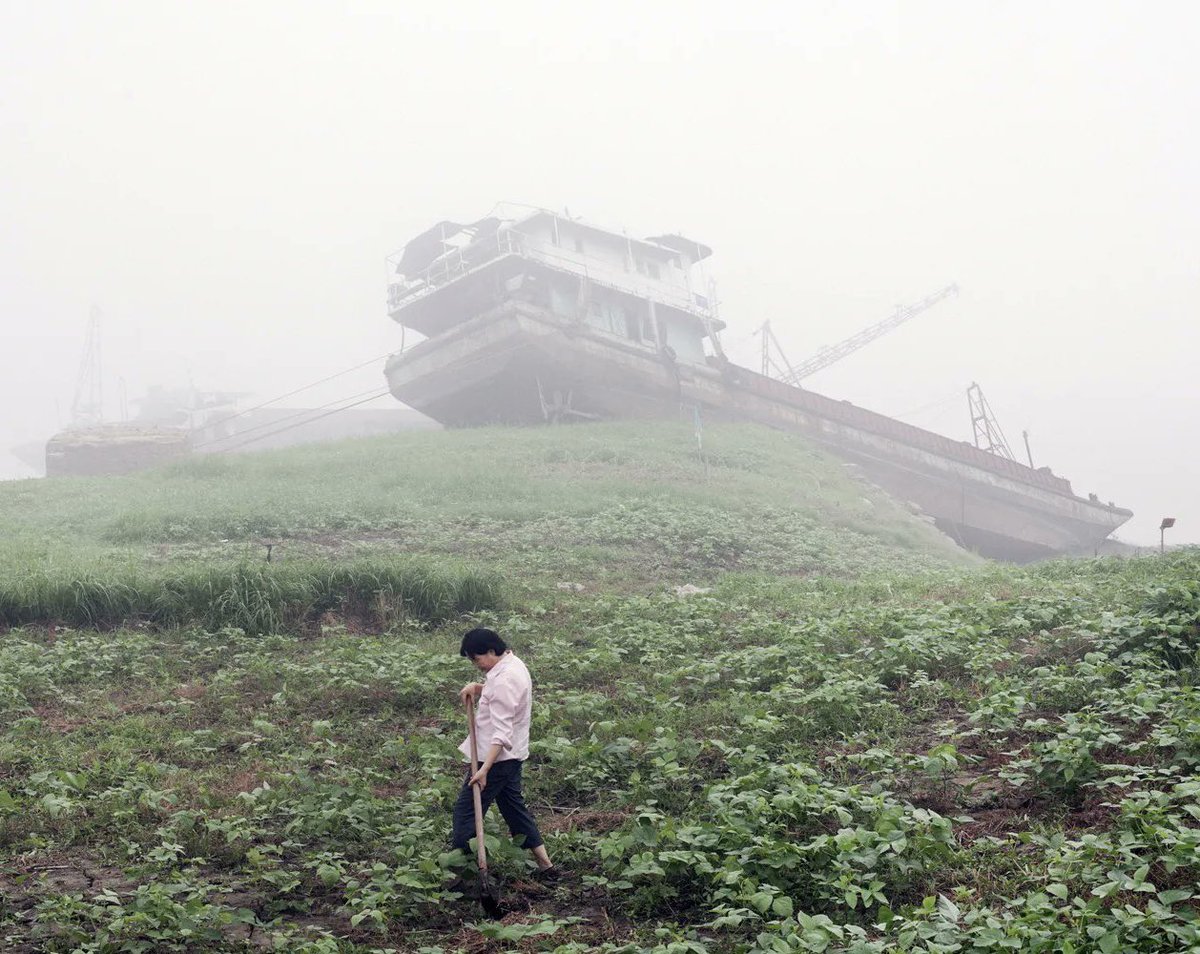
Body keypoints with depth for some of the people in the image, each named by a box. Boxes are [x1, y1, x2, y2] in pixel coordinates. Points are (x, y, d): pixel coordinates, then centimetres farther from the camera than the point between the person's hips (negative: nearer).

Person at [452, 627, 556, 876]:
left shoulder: (504, 681, -24)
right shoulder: (513, 663, 6)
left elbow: (501, 731, -30)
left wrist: (485, 769, -35)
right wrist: (476, 687, 6)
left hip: (497, 756, -11)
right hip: (512, 754, 11)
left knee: (466, 810, -2)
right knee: (513, 806, 18)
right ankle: (544, 863, 20)